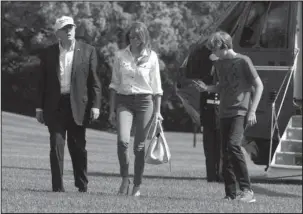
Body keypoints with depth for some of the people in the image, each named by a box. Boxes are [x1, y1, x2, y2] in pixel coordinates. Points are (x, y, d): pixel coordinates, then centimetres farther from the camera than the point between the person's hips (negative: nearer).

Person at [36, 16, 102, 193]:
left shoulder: (88, 51, 3)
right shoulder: (49, 53, 7)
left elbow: (94, 81, 1)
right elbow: (43, 82, 10)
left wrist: (95, 105, -6)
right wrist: (40, 107, 6)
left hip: (78, 105, -1)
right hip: (55, 106, 1)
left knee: (78, 147, 5)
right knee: (56, 145, -4)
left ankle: (82, 185, 18)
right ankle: (57, 186, -1)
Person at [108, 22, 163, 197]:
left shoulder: (151, 57, 2)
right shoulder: (121, 56, 6)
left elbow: (157, 87, 6)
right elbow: (114, 84, 10)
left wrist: (157, 111, 1)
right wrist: (112, 109, 6)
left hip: (144, 101, -1)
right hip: (123, 101, 1)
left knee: (139, 146, 2)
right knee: (123, 141, -19)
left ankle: (137, 186, 13)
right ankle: (125, 179, -5)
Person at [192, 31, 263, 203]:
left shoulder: (243, 61, -5)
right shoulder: (219, 64, 14)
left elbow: (259, 86, -4)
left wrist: (252, 111, -11)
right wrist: (207, 88, 6)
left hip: (241, 111, -7)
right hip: (225, 113, 7)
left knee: (234, 145, -24)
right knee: (226, 154, 3)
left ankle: (247, 190, -21)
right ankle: (231, 194, 6)